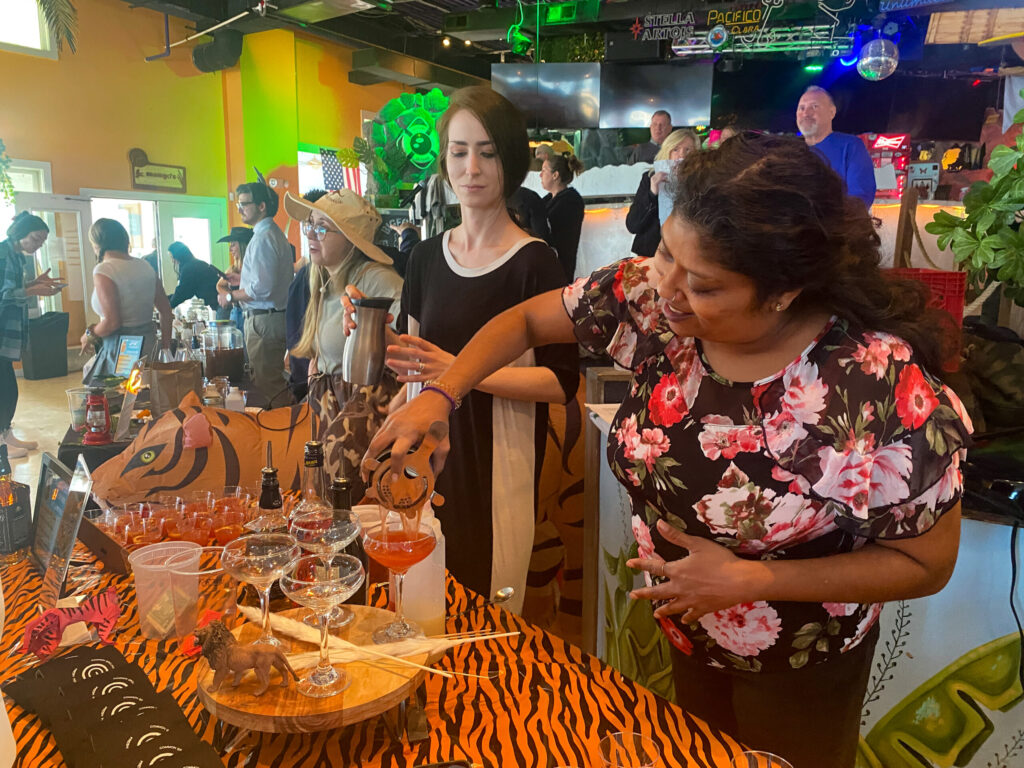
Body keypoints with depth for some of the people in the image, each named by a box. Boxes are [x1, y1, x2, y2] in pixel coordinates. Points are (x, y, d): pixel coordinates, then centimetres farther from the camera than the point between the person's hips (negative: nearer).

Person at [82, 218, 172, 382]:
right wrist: (165, 346, 18)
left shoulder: (102, 272, -13)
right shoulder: (146, 267, 8)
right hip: (149, 346, 7)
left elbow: (112, 322, -20)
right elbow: (166, 311, 10)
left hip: (120, 351, -7)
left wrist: (90, 335, -1)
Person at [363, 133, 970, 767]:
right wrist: (439, 396, -20)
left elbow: (928, 564, -21)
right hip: (683, 629, 4)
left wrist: (751, 580, -28)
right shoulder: (651, 298, -22)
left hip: (797, 668, -4)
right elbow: (527, 320, -7)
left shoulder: (892, 395, -34)